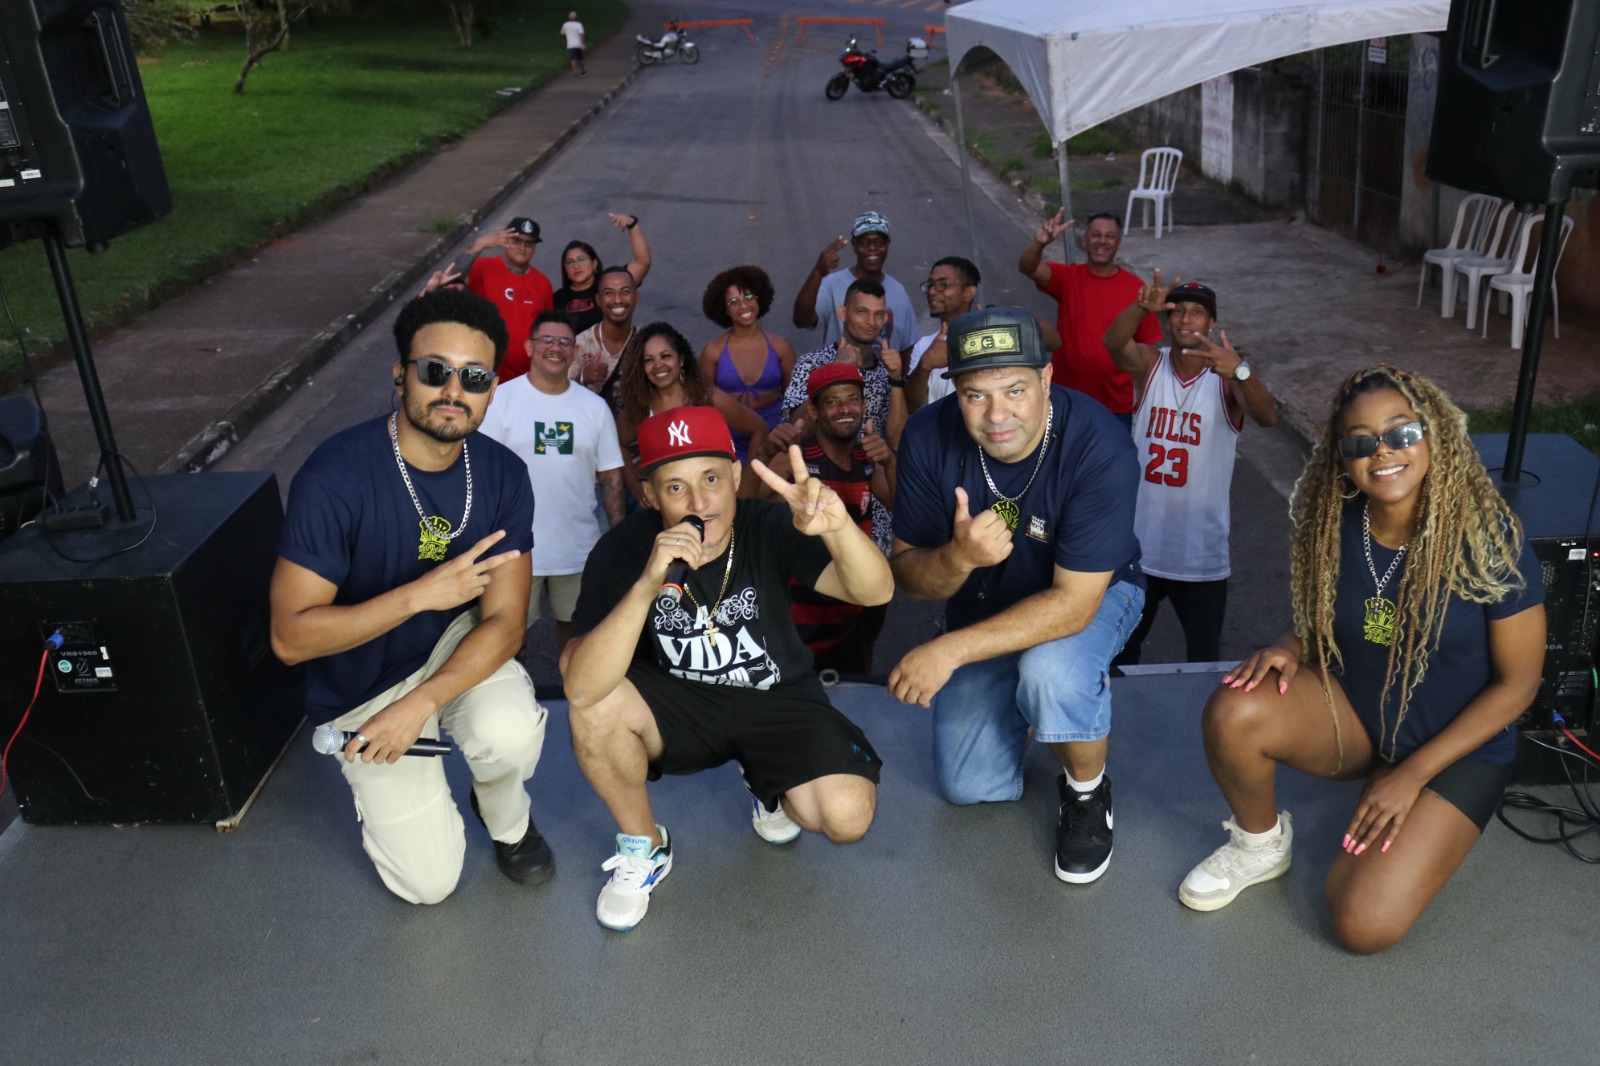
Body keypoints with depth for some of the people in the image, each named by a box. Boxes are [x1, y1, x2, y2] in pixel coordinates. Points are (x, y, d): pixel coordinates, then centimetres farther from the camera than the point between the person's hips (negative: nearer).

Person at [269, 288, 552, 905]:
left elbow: (505, 619, -14)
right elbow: (290, 636, -25)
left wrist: (419, 703, -28)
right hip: (361, 685, -2)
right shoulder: (336, 476, -26)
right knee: (428, 881, -5)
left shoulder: (502, 474, -13)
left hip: (457, 647, 3)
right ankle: (376, 785, 28)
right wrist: (421, 593, -35)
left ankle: (506, 819, 5)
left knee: (510, 731, -33)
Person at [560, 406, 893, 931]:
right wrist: (648, 584, -46)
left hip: (778, 704, 0)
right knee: (598, 705, -31)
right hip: (677, 706, 0)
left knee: (847, 814, -24)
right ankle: (644, 848, -1)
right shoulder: (623, 549, -20)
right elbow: (580, 690, -32)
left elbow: (876, 592, -31)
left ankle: (767, 783, 15)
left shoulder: (769, 527, -19)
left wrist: (838, 527, -53)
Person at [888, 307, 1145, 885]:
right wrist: (958, 558, -39)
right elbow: (907, 572, -15)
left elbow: (1074, 602, -33)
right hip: (983, 599, 3)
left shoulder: (1099, 446, -33)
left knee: (1051, 669, -38)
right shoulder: (929, 438, -23)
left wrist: (949, 650, -37)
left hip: (1091, 593, -3)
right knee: (969, 787, 1)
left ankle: (1087, 792, -5)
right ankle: (1024, 697, 31)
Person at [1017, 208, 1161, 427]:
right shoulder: (1067, 278, -4)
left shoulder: (1136, 288, -4)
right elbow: (1027, 267, -23)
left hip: (1117, 404, 0)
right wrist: (1039, 242, -45)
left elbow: (1149, 346, 1)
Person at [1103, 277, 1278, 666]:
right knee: (1120, 648, 18)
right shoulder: (1150, 363, -3)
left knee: (1205, 657, 12)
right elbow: (1113, 342, -24)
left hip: (1202, 552, -1)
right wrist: (1142, 307, -45)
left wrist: (1239, 371, -47)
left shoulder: (1227, 376, -9)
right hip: (1139, 544, 2)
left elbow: (1268, 416, -27)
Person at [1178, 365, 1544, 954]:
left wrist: (1411, 775, -15)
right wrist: (1289, 648, -18)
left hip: (1458, 746, -3)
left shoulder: (1487, 536, -20)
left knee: (1365, 924, -19)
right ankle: (1261, 844, 1)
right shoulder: (1331, 527, -9)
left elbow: (1518, 681, -12)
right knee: (1233, 711, -29)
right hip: (1352, 714, 3)